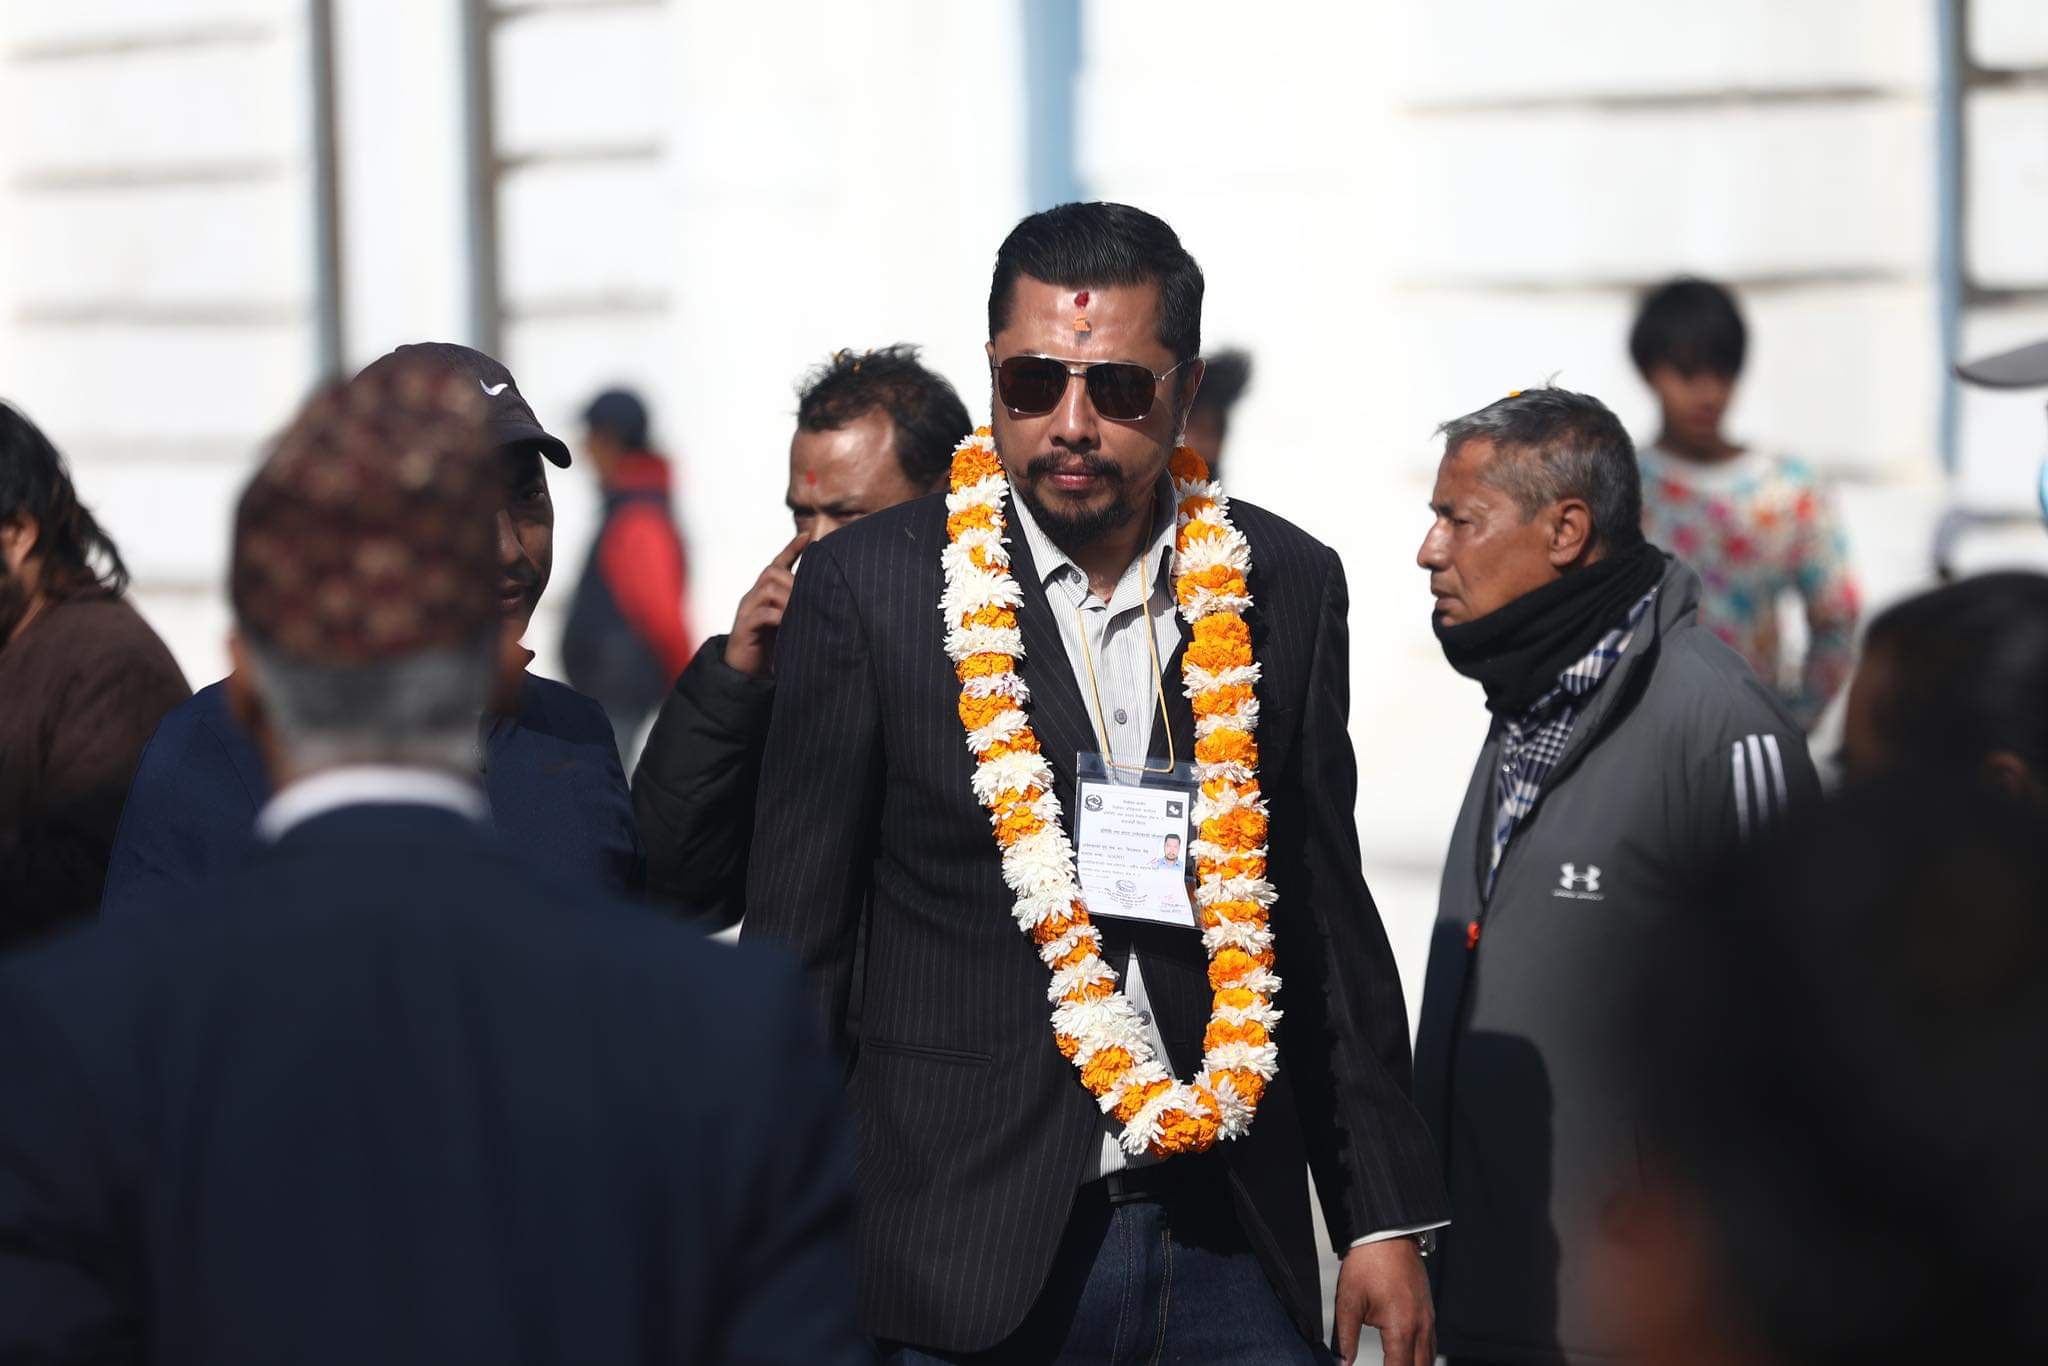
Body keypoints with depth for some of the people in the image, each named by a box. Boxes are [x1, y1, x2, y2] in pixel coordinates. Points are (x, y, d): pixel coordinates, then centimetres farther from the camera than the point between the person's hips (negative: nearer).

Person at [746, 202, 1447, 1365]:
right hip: (977, 1254, -2)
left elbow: (1329, 920, 13)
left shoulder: (1286, 586, 6)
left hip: (1233, 1235, 3)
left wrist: (1386, 1221, 9)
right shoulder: (871, 588, -3)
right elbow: (797, 943, 0)